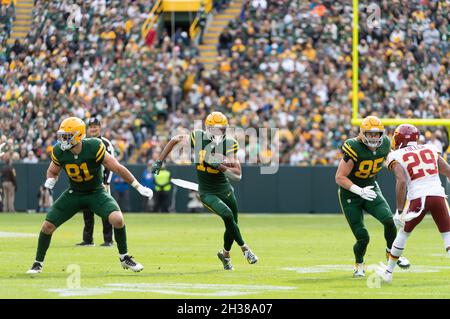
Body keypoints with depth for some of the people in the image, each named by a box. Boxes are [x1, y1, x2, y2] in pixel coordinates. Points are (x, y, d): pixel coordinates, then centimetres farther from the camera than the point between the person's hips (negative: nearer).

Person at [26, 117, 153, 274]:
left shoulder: (94, 147, -27)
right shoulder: (59, 151, -15)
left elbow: (117, 168, -18)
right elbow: (53, 171, 6)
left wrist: (139, 187, -15)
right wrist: (50, 180, -18)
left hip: (96, 192, -3)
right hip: (74, 194, 3)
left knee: (117, 219, -26)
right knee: (47, 225, -6)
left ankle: (124, 258, -3)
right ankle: (38, 263, 15)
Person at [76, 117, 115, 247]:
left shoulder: (106, 143, -2)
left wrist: (106, 183, -13)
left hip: (101, 182, -5)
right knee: (87, 212, 6)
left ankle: (108, 240, -3)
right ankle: (88, 239, 12)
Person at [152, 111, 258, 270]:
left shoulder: (228, 144, -10)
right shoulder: (198, 138, -14)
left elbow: (238, 175, -12)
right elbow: (175, 140, 4)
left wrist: (220, 166, -26)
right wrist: (159, 162, 3)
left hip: (225, 190, 3)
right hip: (207, 193, -3)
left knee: (232, 225, 11)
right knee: (227, 215, -25)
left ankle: (225, 254, 39)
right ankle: (244, 248, -6)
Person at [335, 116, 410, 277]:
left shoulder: (385, 145, -8)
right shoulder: (354, 148, -25)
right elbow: (340, 178, -23)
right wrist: (360, 191, -33)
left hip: (371, 188, 4)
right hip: (350, 193, -4)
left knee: (389, 220, -19)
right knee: (362, 237, -8)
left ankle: (392, 252, 8)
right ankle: (359, 265, 23)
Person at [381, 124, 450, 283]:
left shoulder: (397, 156, 6)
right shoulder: (431, 149, 18)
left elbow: (401, 182, -9)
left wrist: (400, 210, -8)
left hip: (417, 198, -2)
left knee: (404, 233, 19)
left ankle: (388, 271, 26)